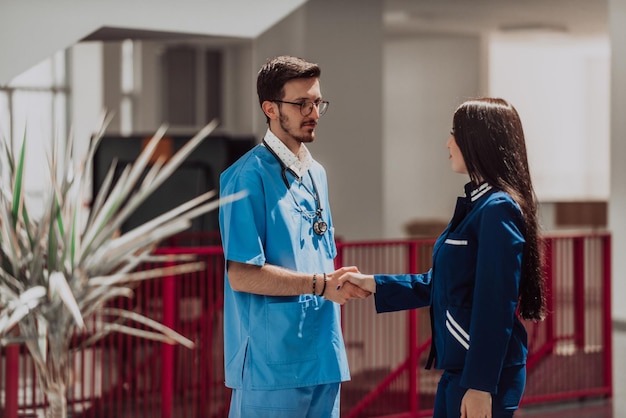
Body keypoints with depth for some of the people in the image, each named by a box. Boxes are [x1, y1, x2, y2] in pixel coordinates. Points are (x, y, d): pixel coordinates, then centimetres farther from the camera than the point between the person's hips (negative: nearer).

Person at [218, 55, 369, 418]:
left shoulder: (316, 174, 16)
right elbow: (242, 275, -18)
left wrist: (345, 284, 4)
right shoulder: (249, 176, -11)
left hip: (323, 358, 8)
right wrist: (319, 285, -18)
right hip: (271, 362, -8)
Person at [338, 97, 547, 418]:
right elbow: (437, 284, 21)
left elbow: (495, 308, -20)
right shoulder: (474, 205, 13)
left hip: (486, 372, -9)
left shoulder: (498, 210, -16)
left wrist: (480, 386, -21)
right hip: (456, 368, 9)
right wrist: (373, 284, 18)